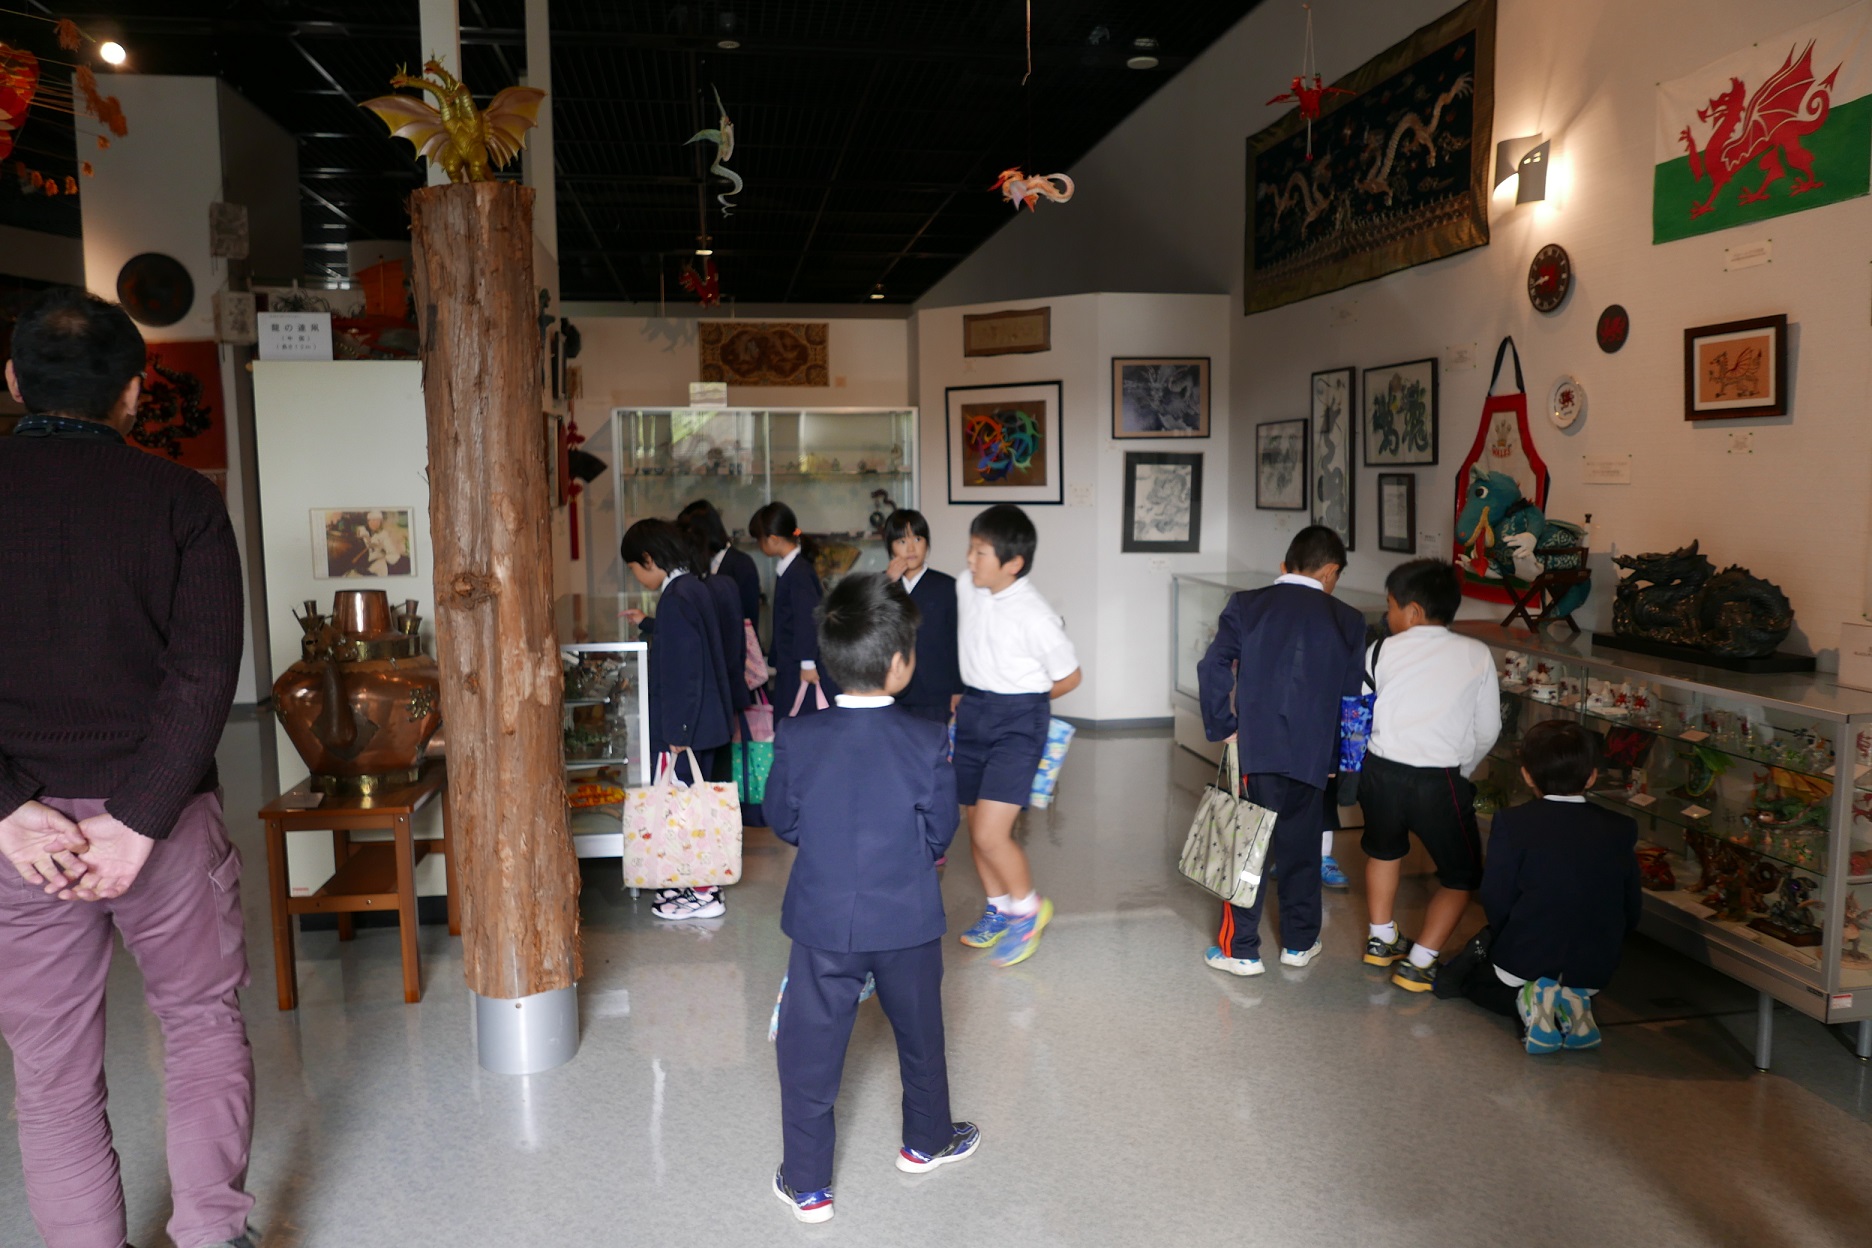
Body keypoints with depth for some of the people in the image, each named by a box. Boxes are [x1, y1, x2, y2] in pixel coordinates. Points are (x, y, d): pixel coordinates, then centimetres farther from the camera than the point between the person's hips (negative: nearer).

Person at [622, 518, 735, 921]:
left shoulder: (676, 597, -20)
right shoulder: (694, 588, 10)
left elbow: (684, 671, -23)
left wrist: (677, 732, -21)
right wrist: (648, 624, 26)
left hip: (684, 725, -10)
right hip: (704, 718, 10)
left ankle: (702, 894, 7)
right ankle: (698, 883, 28)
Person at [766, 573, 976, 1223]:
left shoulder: (796, 738, -14)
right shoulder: (927, 742, -17)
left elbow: (782, 821, 0)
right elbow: (940, 834, -6)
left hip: (824, 923, 0)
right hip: (909, 923, 0)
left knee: (810, 1048, 14)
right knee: (919, 1033, 24)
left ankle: (807, 1185, 25)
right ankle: (927, 1140, 45)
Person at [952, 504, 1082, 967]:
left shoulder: (1035, 618, -22)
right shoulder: (965, 585, -2)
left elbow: (1070, 676, -8)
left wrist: (1023, 701, 4)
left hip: (1018, 722, -7)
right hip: (972, 711, 7)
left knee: (990, 832, -12)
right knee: (975, 824, 15)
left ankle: (1029, 907, 14)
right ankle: (998, 908, 36)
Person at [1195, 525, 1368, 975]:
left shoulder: (1246, 605, 0)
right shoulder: (1347, 621, 3)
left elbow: (1213, 668, -9)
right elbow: (1353, 695, 5)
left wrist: (1222, 727, 0)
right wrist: (1336, 755, 14)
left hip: (1255, 751, -1)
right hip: (1313, 754, 1)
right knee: (1300, 848, 15)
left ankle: (1239, 949, 11)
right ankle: (1300, 942, 28)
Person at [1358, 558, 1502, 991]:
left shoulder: (1383, 651, 3)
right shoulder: (1476, 655, 2)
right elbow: (1488, 731, 6)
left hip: (1381, 771, 3)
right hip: (1440, 780, -2)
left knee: (1384, 849, 30)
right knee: (1461, 875, 17)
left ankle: (1382, 939, 42)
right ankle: (1418, 963, 11)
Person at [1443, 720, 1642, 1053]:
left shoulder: (1512, 822, -14)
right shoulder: (1621, 829, -4)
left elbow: (1495, 900, -12)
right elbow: (1632, 910, 3)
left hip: (1523, 963, -4)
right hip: (1593, 973, 4)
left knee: (1457, 975, 23)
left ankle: (1527, 1001, -4)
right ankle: (1572, 1003, 3)